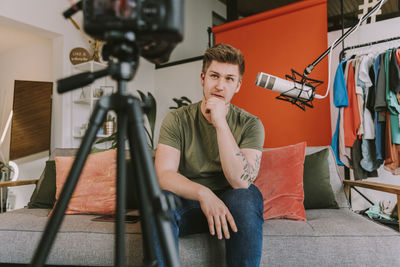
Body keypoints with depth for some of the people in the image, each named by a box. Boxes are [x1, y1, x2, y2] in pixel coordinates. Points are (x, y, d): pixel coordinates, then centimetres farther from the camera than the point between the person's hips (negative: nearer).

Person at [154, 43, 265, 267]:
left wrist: (220, 123, -26)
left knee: (248, 196, -32)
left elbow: (241, 181, -22)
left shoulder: (250, 124, -8)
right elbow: (164, 174, -17)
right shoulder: (177, 120, -6)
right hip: (188, 202, 0)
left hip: (229, 206, 1)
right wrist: (203, 193, -34)